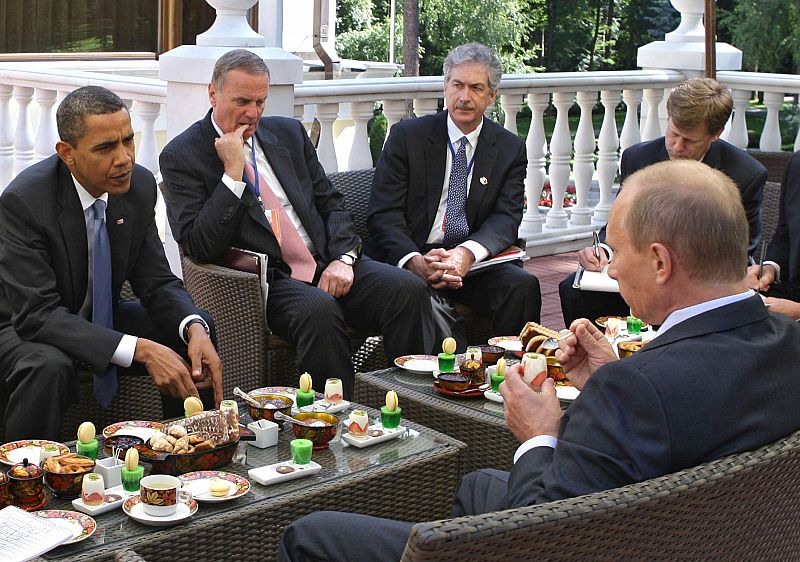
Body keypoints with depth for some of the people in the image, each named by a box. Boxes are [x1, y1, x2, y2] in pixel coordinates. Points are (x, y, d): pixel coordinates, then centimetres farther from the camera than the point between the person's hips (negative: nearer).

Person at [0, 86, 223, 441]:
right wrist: (140, 350, -40)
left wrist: (195, 328, -27)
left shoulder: (140, 186, -9)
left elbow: (157, 282, -3)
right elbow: (37, 313, -31)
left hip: (101, 317, 6)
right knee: (49, 366, -36)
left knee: (197, 346, -11)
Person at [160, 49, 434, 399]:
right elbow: (199, 247, -9)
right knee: (318, 310, -37)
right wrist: (233, 173, -14)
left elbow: (331, 203, 17)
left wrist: (342, 258, -3)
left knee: (408, 289, -20)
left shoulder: (289, 132, 17)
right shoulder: (181, 156, 1)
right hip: (265, 281, -5)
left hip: (327, 266, 5)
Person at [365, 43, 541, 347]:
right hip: (412, 258, -2)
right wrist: (414, 261, -25)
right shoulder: (406, 136, 3)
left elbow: (506, 217, -2)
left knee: (523, 284, -26)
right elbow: (383, 214, -4)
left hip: (473, 264, 2)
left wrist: (467, 253, -26)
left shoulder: (510, 149, 9)